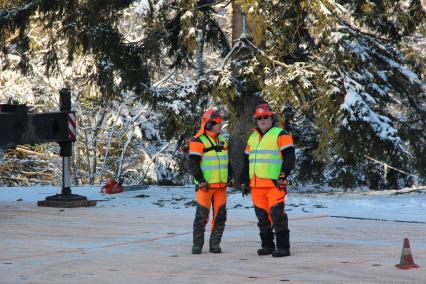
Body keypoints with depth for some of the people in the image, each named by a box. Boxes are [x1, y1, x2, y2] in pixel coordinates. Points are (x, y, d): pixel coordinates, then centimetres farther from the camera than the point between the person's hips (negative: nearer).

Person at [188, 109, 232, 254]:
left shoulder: (222, 140, 15)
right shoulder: (198, 141, -8)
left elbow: (227, 160, 23)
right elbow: (193, 163, -13)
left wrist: (230, 176, 12)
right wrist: (201, 180, -18)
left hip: (221, 186, 6)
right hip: (205, 186, -6)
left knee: (220, 216, 4)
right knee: (202, 216, -2)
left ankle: (215, 244, 12)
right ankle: (197, 245, 6)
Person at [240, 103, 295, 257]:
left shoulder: (280, 135, -1)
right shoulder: (252, 138, 19)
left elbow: (289, 157, -9)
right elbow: (246, 161, 25)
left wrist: (282, 176, -17)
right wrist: (244, 181, 20)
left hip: (274, 184, -7)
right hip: (256, 185, 7)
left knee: (277, 215, -11)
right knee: (262, 217, 10)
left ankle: (283, 247, -10)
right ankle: (267, 246, 19)